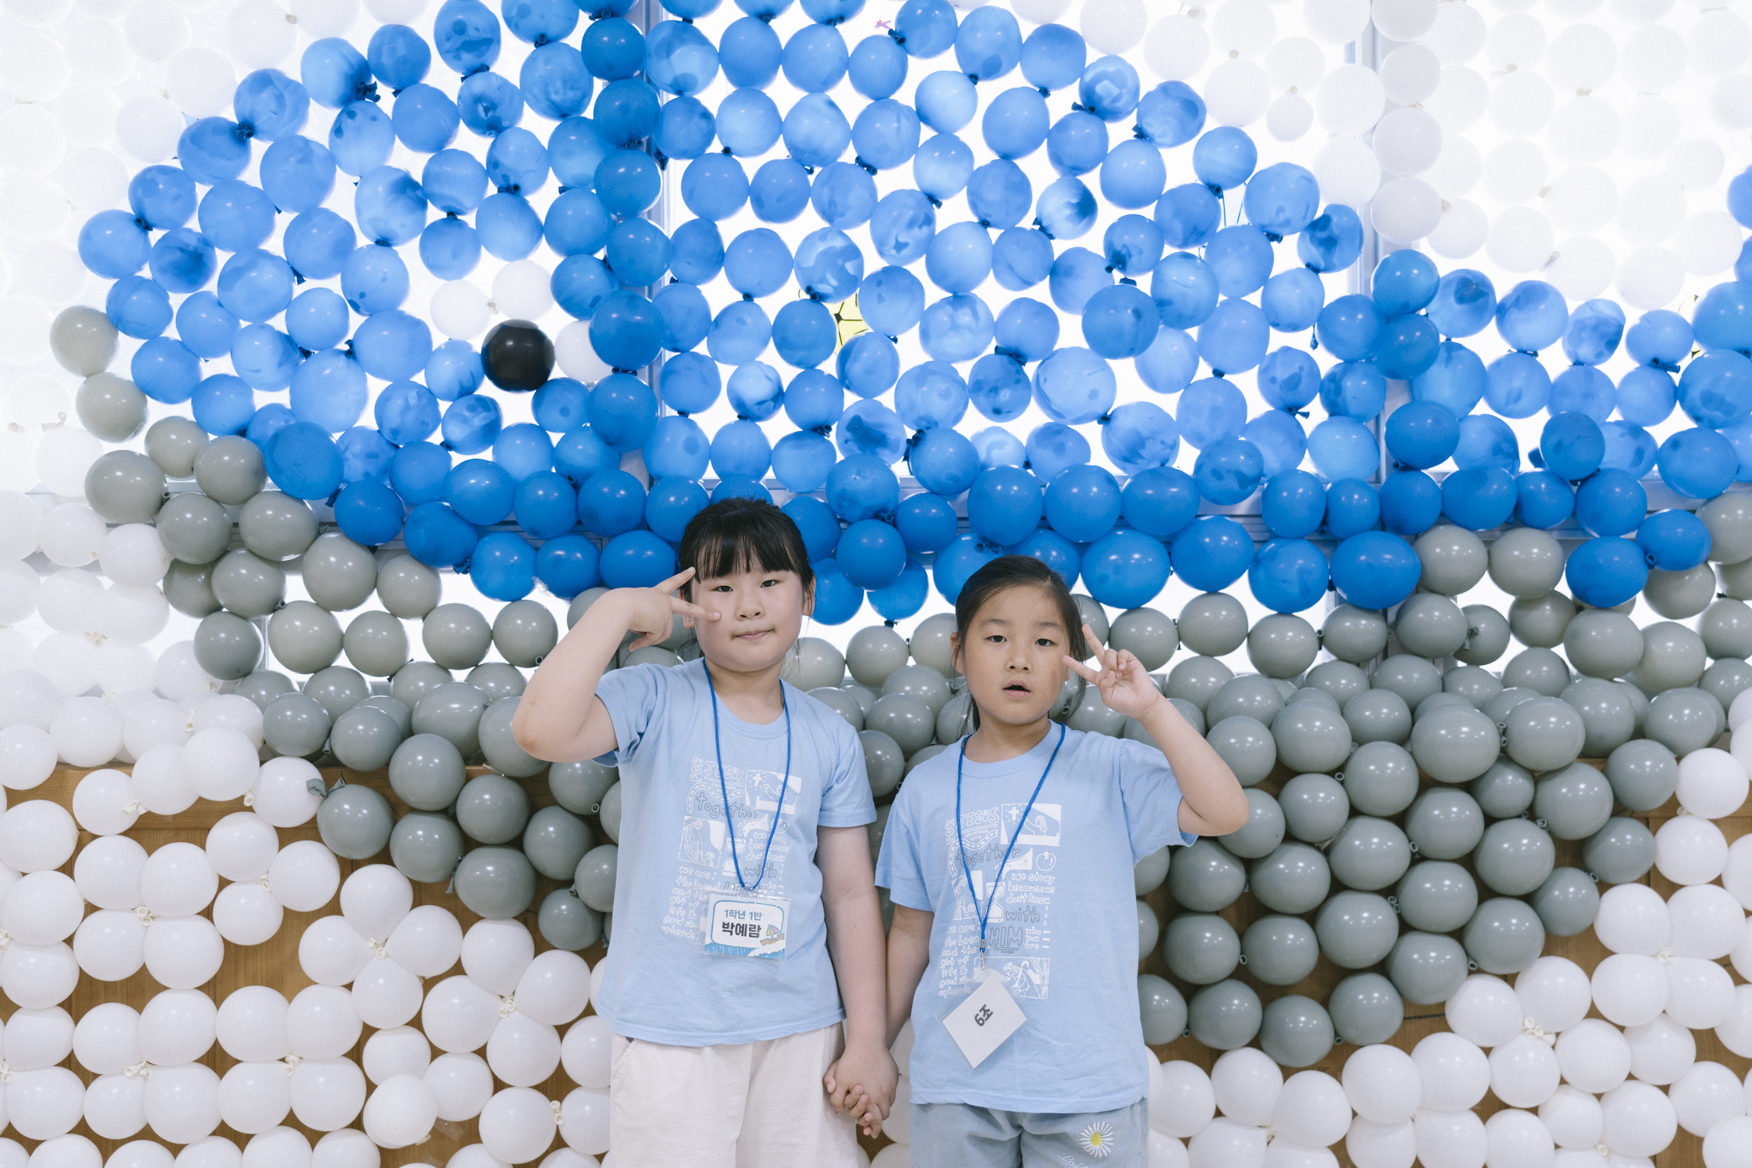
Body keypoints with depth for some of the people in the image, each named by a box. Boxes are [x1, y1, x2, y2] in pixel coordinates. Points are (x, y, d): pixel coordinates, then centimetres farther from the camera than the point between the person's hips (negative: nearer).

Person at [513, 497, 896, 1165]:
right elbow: (541, 730, -26)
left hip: (800, 1031, 3)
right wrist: (617, 609, -18)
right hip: (669, 1034, -3)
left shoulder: (829, 738, 4)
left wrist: (867, 1041, 4)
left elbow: (850, 892, 6)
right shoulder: (655, 702, -6)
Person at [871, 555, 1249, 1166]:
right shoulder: (925, 788, 4)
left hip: (1086, 1081, -2)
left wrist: (1151, 708, -20)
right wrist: (873, 1046, 13)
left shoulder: (1109, 768, -3)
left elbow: (1224, 812, -17)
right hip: (954, 1079, 2)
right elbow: (913, 930, 11)